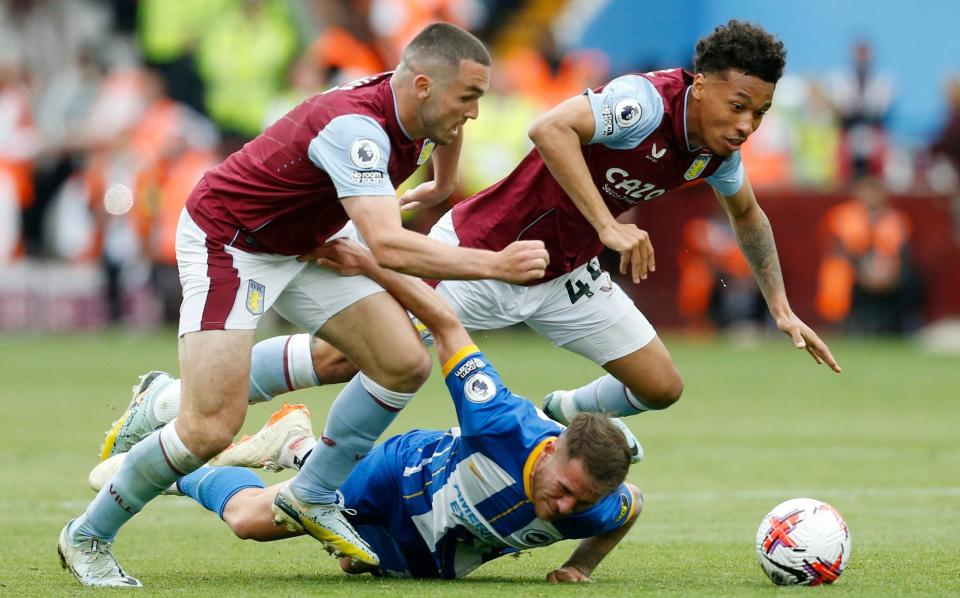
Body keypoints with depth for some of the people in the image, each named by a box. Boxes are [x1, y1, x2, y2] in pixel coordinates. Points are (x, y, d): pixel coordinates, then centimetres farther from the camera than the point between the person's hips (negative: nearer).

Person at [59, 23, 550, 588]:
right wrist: (494, 265, -45)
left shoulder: (412, 112, -7)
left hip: (300, 246, 9)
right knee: (211, 428, -16)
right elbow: (388, 246, -45)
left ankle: (312, 495, 11)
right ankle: (87, 536, 4)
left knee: (406, 361, -7)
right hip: (226, 243, -9)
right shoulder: (354, 127, -34)